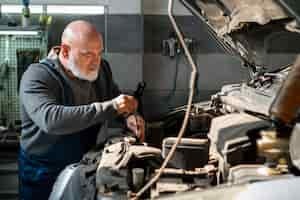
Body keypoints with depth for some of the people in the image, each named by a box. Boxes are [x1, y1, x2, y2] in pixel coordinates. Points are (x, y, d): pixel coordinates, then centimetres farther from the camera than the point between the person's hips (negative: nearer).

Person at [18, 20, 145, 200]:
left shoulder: (101, 68, -4)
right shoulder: (37, 77, -24)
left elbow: (116, 101, 10)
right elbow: (50, 120, -41)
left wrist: (129, 117, -15)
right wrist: (109, 107, -43)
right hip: (44, 173, -5)